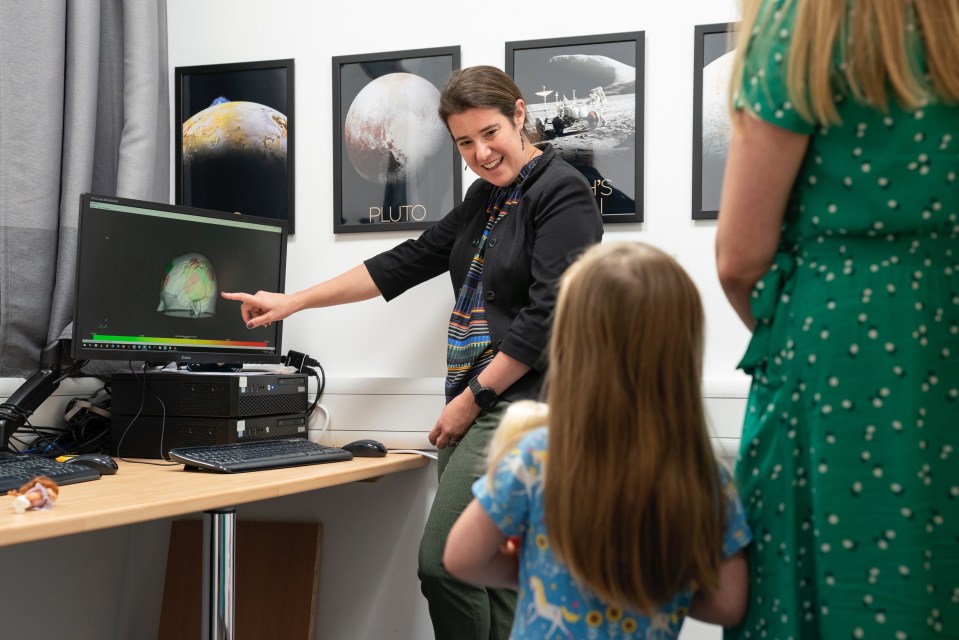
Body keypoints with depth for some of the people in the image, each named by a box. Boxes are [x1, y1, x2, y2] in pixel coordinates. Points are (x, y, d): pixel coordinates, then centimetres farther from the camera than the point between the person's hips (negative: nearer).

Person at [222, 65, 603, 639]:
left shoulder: (561, 193, -8)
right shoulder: (487, 196, 18)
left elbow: (546, 316, -15)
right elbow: (410, 262, 19)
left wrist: (473, 398, -12)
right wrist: (292, 302, 17)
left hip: (515, 403, -8)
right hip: (473, 402, 8)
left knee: (444, 564, -12)